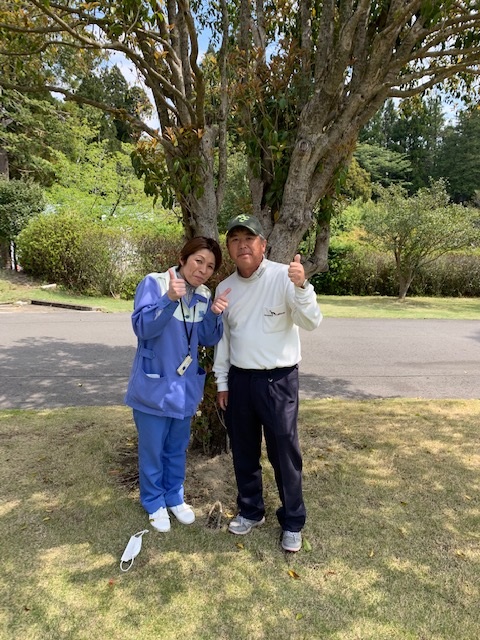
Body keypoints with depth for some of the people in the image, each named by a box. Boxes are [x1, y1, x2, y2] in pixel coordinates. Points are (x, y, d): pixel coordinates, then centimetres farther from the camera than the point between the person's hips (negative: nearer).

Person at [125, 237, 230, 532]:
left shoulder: (204, 295, 1)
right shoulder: (154, 283, -16)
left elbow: (209, 340, -1)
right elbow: (142, 327, -25)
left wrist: (215, 314, -21)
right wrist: (169, 300, -40)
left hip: (185, 386, 5)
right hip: (154, 385, -5)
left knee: (177, 448, 21)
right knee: (153, 449, 12)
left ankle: (175, 497, 41)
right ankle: (154, 503, 34)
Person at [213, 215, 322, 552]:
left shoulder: (283, 276, -12)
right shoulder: (225, 287, 4)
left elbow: (311, 322, -21)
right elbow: (223, 337, 11)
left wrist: (302, 286, -38)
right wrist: (222, 381, 11)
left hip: (278, 380, -5)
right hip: (239, 379, 5)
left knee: (285, 453, 6)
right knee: (244, 451, 17)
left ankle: (293, 522, 27)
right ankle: (251, 511, 39)